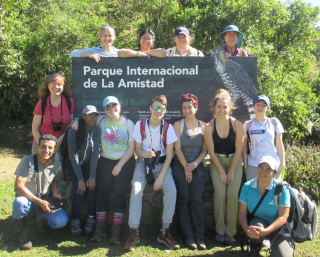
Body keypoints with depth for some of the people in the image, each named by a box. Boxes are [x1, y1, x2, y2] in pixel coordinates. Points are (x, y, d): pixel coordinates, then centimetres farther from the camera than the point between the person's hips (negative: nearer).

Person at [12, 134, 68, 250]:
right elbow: (18, 186, -22)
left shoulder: (57, 165, -5)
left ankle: (42, 218, 14)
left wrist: (55, 194, -8)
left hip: (46, 203, 3)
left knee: (62, 221, -24)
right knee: (20, 202, -40)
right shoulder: (27, 161, -17)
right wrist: (39, 201, -27)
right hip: (29, 201, -3)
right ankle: (22, 232, -8)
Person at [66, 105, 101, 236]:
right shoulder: (73, 131, -18)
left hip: (89, 163, 2)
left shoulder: (97, 130, -12)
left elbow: (95, 153, -15)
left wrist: (92, 176, -21)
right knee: (78, 187, -23)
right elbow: (73, 155, -17)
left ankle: (91, 220, -10)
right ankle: (75, 222, -12)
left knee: (92, 186, -21)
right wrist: (80, 178, -21)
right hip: (74, 163, -2)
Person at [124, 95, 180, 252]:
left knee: (171, 190, -24)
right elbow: (137, 149, 0)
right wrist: (144, 154, -26)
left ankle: (165, 232, -10)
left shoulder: (168, 127, -7)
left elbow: (169, 155, -7)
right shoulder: (140, 125, -6)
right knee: (136, 190, -26)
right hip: (143, 162, 0)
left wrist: (161, 177, -16)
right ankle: (133, 232, -17)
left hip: (161, 163, 0)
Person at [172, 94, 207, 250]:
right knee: (184, 199, -4)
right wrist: (186, 167, -8)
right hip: (180, 165, -1)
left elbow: (205, 149, 5)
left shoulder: (203, 126, 9)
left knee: (196, 199, -8)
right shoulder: (178, 125, 5)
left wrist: (195, 164, -8)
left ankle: (200, 237, -5)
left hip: (197, 166, 1)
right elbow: (177, 148, -2)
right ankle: (188, 236, 0)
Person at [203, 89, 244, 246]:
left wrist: (231, 172, -8)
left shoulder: (237, 125, -10)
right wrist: (221, 172, -8)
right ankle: (220, 231, 0)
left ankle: (230, 232, -1)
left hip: (235, 162, 0)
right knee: (220, 194, -13)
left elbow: (238, 150, -7)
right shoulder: (209, 127, -10)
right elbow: (211, 152, -6)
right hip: (217, 162, 0)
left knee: (233, 194, -12)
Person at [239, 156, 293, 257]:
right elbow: (242, 212, -7)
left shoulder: (281, 188, -15)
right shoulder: (247, 186, -8)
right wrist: (246, 229, -28)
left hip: (277, 227, -1)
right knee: (257, 224, -34)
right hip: (256, 222, 2)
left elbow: (283, 217, -17)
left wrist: (265, 231, -31)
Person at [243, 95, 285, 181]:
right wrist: (245, 165, 2)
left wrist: (282, 163, 3)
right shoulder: (248, 125, 5)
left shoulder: (274, 122, 5)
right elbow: (244, 147, 7)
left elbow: (279, 145, 7)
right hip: (253, 167, 0)